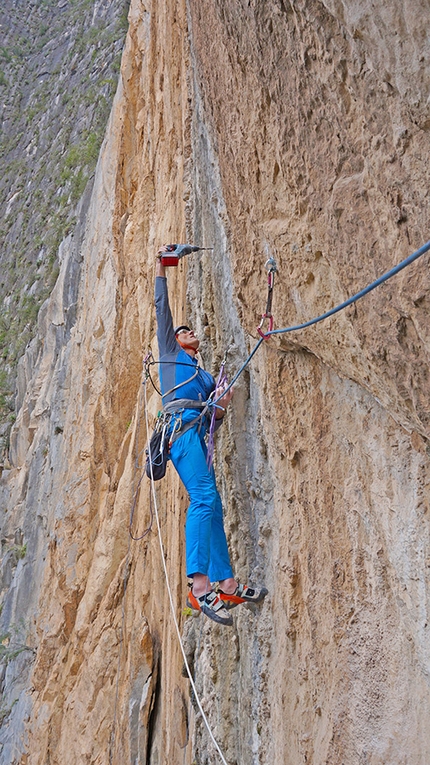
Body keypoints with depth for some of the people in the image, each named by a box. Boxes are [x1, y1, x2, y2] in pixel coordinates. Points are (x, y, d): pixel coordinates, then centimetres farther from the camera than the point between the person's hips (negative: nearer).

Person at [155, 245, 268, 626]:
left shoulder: (206, 375, 34)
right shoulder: (170, 352, 21)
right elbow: (162, 307, 16)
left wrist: (221, 406, 5)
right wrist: (161, 267, 17)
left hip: (197, 432, 7)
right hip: (180, 424, -7)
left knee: (212, 507, -1)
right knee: (204, 498, -24)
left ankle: (228, 585, -3)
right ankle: (200, 586, -34)